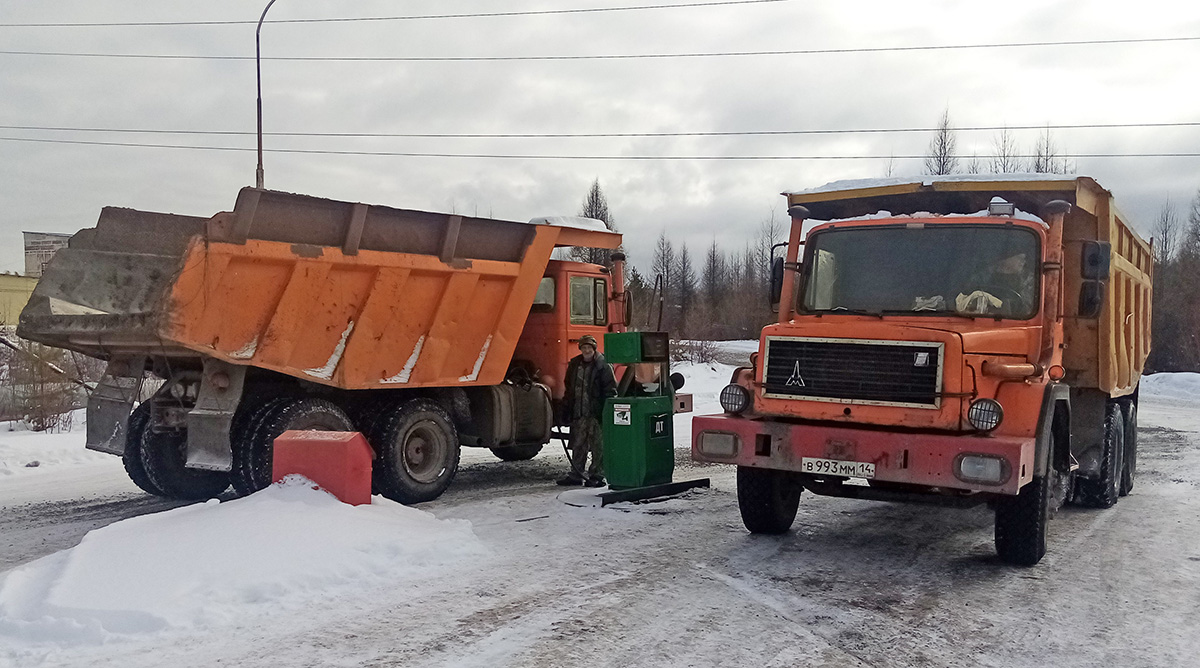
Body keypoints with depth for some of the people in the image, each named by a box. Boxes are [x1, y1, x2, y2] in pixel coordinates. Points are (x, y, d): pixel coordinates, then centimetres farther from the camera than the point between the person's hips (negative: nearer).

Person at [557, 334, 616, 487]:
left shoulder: (603, 366, -4)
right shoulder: (574, 365, 13)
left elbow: (610, 391, -5)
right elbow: (569, 389, 19)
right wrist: (566, 410, 14)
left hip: (596, 414, -5)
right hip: (578, 414, 5)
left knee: (598, 446, 0)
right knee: (578, 445, 10)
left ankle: (597, 475, 7)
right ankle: (576, 475, 17)